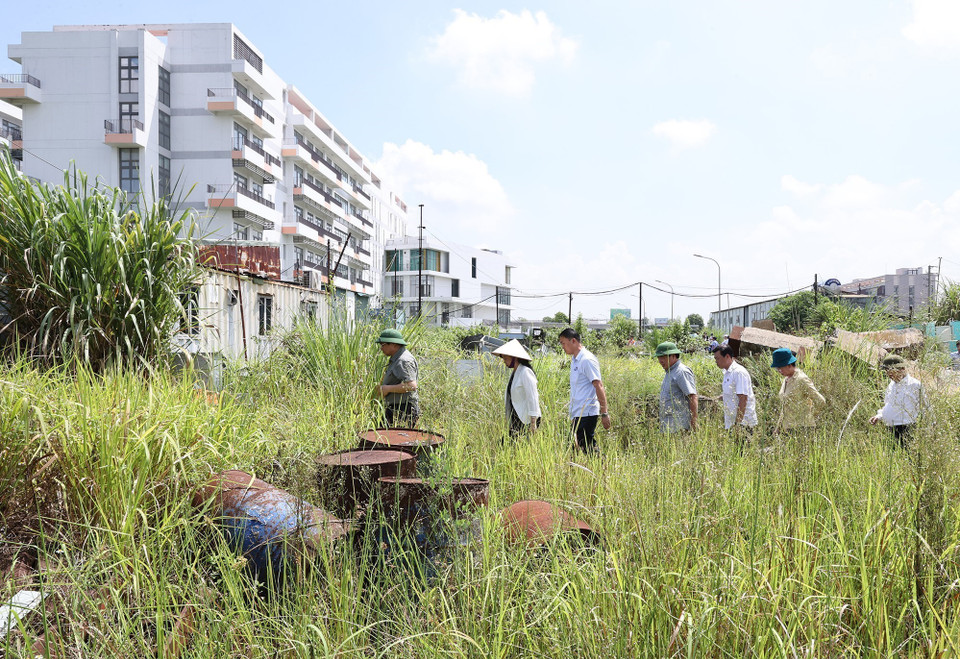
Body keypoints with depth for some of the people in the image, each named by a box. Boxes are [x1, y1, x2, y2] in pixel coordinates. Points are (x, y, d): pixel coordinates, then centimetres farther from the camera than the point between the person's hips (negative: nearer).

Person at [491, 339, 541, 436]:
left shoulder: (525, 372, -13)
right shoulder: (515, 372, 14)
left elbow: (533, 398, -17)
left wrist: (533, 422, -20)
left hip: (526, 420, -8)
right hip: (516, 419, 8)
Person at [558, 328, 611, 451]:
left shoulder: (587, 360, -12)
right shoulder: (574, 360, 16)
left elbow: (599, 386, -16)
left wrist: (604, 413, -19)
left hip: (586, 413, -9)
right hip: (577, 413, 9)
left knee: (585, 446, -10)